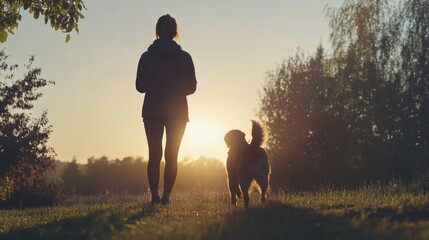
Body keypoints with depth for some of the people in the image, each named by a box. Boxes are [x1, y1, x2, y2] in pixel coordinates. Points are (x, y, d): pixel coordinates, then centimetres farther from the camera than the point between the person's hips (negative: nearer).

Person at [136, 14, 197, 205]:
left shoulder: (146, 57, -3)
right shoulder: (184, 57, -3)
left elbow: (140, 86, 0)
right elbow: (191, 87, 0)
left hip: (152, 111, 0)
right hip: (178, 111, 0)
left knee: (154, 154, 4)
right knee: (171, 155, 5)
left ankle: (154, 194, -9)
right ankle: (166, 195, -1)